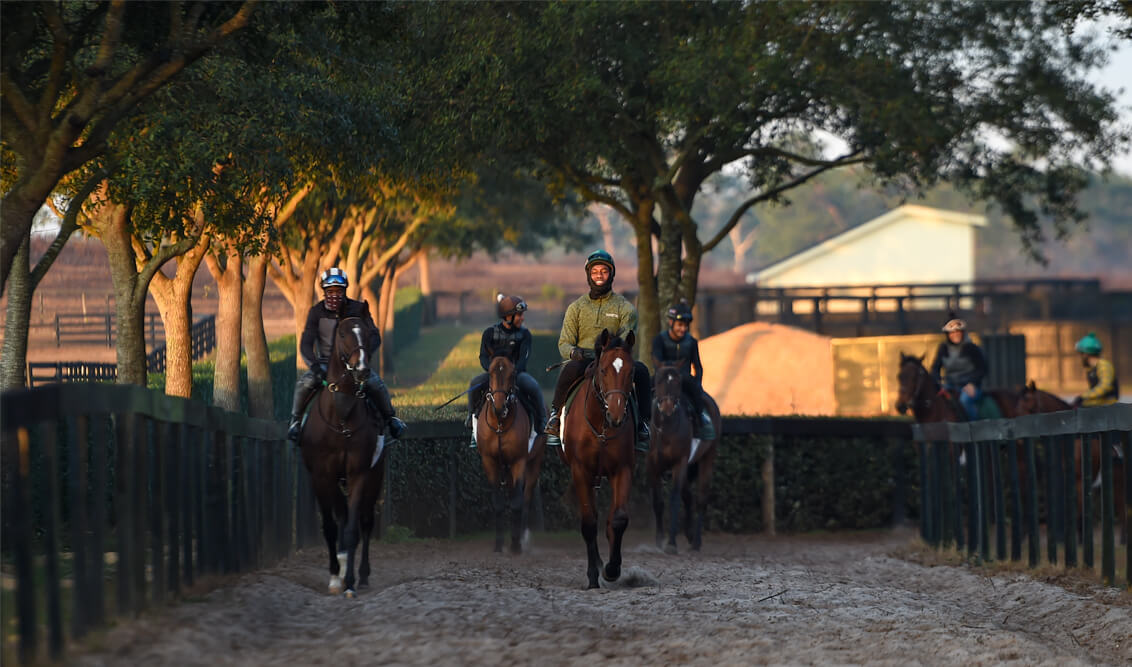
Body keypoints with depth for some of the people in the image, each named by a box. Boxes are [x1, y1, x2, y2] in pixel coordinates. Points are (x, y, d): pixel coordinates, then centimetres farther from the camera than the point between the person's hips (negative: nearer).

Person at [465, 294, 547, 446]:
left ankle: (541, 421, -14)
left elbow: (523, 358, -9)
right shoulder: (490, 332, 0)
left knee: (533, 387, -31)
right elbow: (483, 357, -3)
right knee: (475, 383, -28)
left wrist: (514, 373, -27)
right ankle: (472, 416, -4)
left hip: (517, 372, -1)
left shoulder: (524, 334, 0)